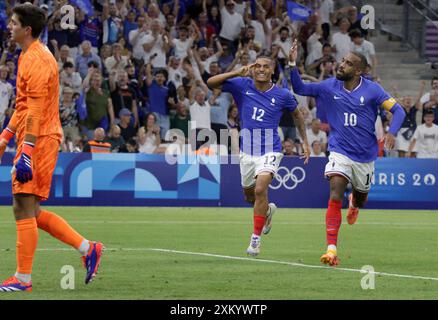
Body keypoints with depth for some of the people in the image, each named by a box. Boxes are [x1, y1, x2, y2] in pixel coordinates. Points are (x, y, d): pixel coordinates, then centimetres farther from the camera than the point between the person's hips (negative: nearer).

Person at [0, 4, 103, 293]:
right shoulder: (29, 57, 18)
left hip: (39, 140, -10)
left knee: (24, 208, -7)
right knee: (30, 211, 12)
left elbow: (36, 109, -21)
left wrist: (26, 152, -24)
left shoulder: (37, 60, -14)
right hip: (38, 141, 10)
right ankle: (87, 248, 16)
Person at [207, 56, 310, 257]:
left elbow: (296, 114, 14)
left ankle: (256, 238, -15)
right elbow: (211, 83, -12)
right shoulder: (242, 86, -4)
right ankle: (268, 210, 53)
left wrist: (305, 142, 13)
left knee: (260, 189, -24)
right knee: (249, 196, 17)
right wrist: (237, 73, -23)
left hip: (270, 151, -4)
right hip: (247, 151, 4)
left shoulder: (282, 95, -5)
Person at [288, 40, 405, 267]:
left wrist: (391, 133, -27)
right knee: (335, 195, -22)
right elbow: (300, 89, 2)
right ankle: (331, 247, -26)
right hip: (340, 152, -1)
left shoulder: (372, 90, -10)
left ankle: (354, 204, 63)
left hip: (365, 155, 1)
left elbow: (398, 111, -9)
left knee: (361, 197, 22)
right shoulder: (330, 86, -4)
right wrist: (292, 65, -13)